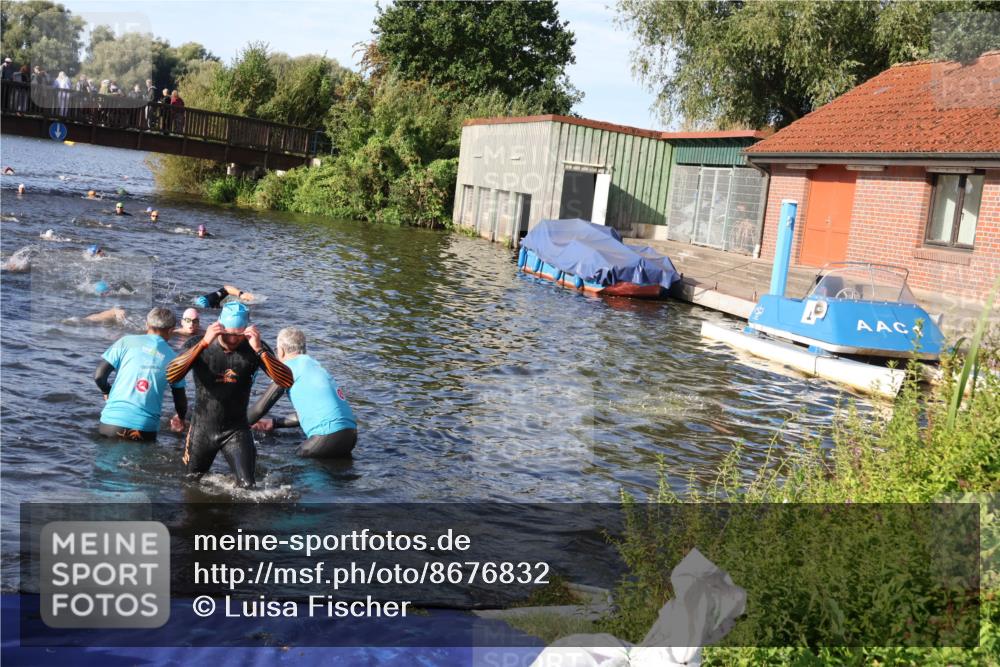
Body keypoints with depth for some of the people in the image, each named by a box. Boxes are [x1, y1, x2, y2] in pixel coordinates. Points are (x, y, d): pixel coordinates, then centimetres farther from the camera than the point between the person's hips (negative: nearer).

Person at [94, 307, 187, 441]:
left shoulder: (127, 342, 2)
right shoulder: (172, 358, 7)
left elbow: (99, 376, -2)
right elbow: (180, 399, 13)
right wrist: (181, 418, 34)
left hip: (113, 422, 0)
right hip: (146, 429, 1)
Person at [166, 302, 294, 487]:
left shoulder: (254, 349, -13)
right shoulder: (199, 345, -13)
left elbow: (287, 382, -25)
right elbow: (171, 376, -29)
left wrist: (259, 350, -35)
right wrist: (203, 343, -36)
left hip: (236, 430, -1)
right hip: (202, 428, 1)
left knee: (248, 487, -10)